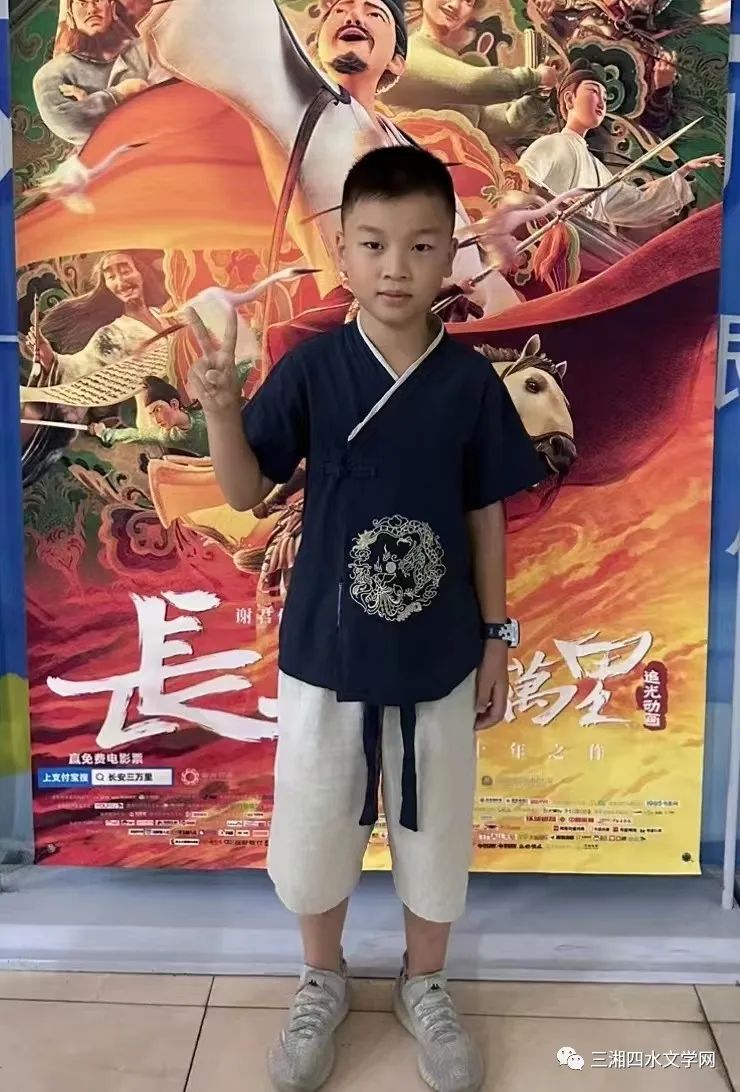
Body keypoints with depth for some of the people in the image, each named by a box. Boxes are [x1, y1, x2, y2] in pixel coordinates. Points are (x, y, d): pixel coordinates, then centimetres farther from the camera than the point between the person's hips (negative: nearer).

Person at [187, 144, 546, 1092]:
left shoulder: (471, 382, -6)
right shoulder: (309, 370, -9)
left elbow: (486, 515, 1)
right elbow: (245, 494, -7)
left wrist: (495, 637, 4)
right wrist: (219, 406, -25)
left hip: (437, 655, 1)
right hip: (324, 650, 0)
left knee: (433, 828, 16)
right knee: (315, 826, 15)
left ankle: (424, 985, 43)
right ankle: (322, 982, 43)